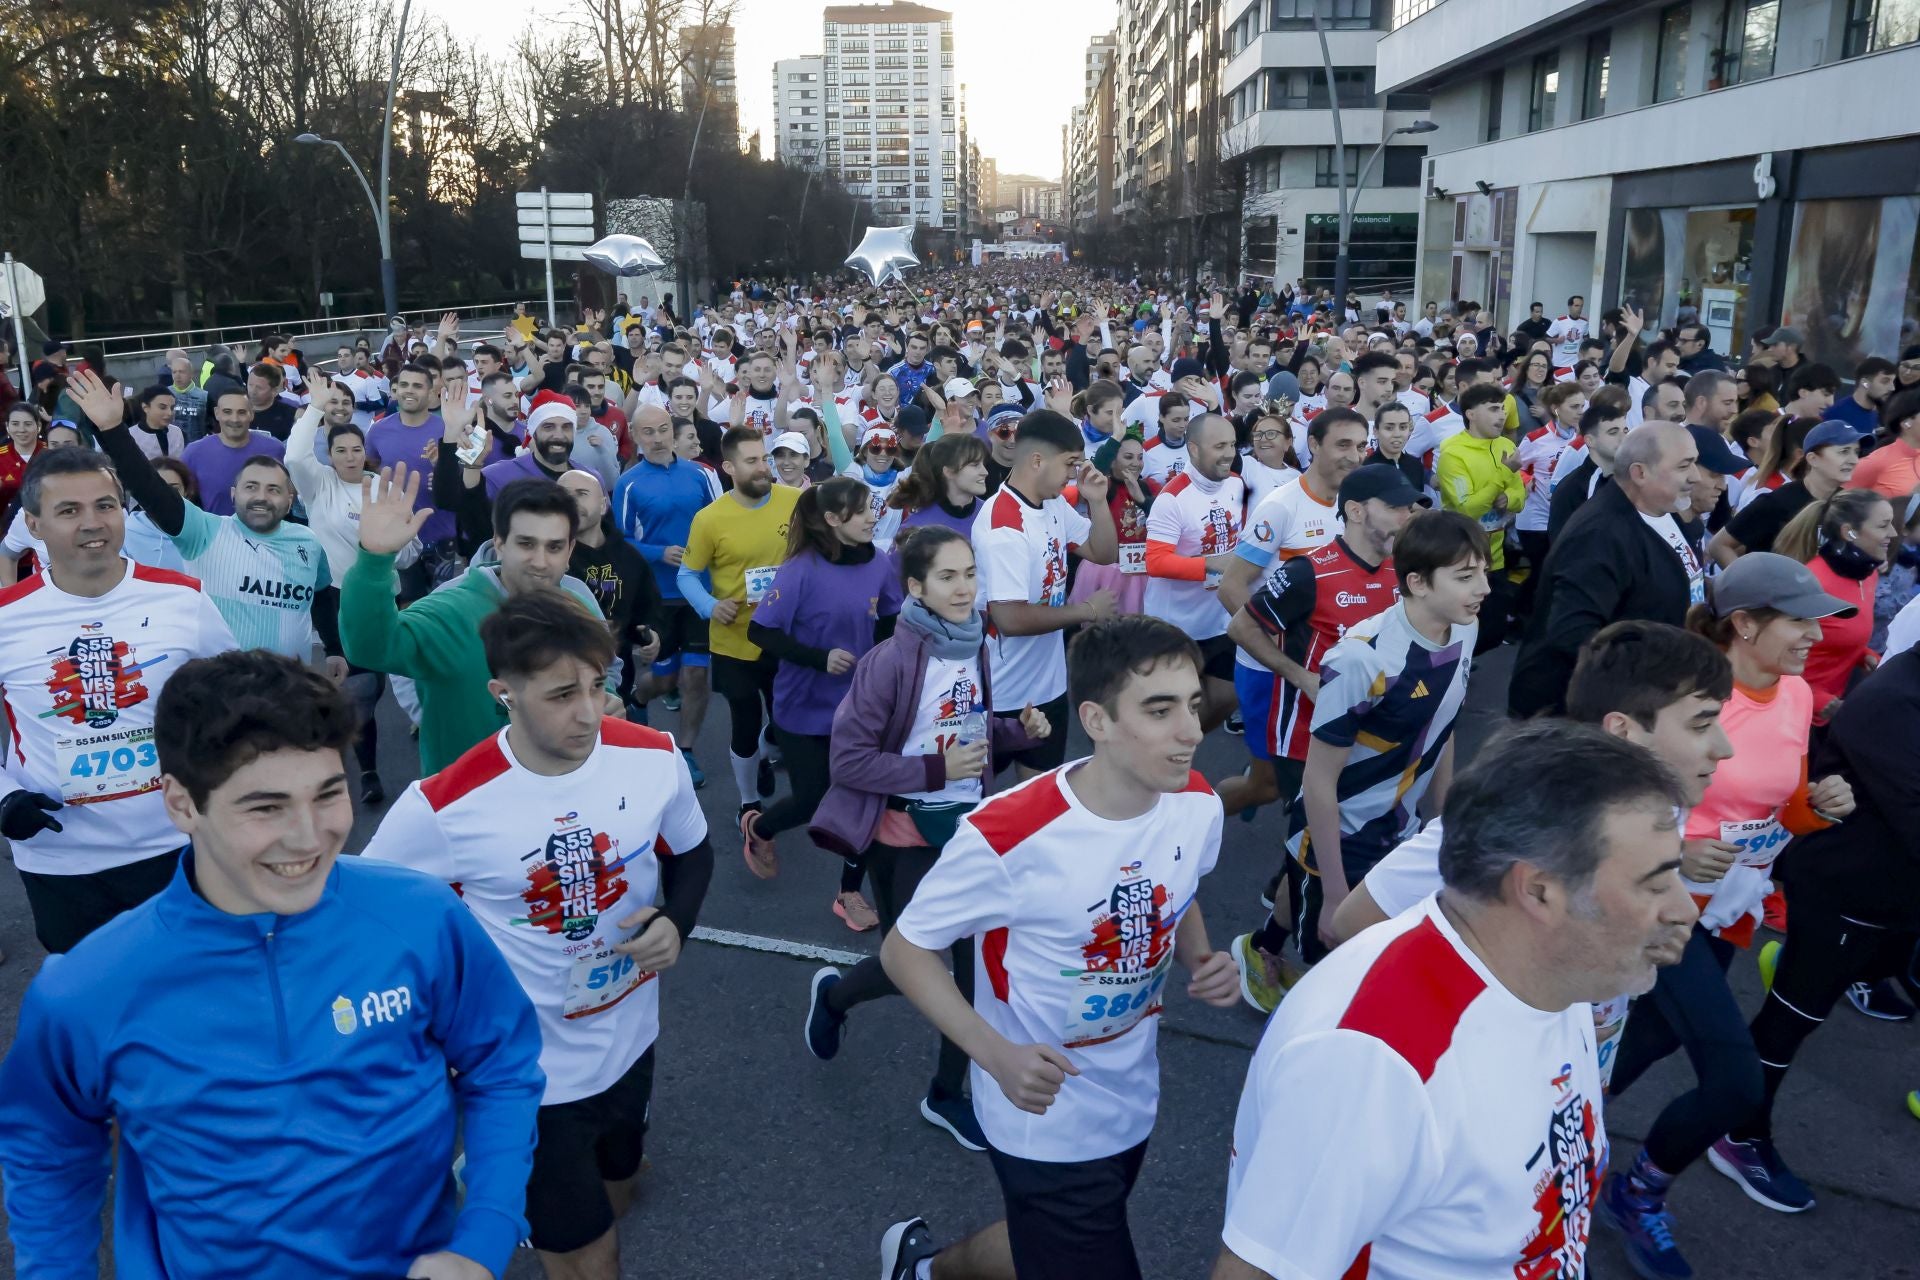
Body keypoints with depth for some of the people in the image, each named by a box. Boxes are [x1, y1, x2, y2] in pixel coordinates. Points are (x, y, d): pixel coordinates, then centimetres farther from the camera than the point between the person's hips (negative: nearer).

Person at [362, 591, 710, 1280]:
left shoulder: (654, 756, -15)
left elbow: (691, 852, 4)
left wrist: (675, 922, -15)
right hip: (528, 1071, -4)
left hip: (630, 1039, 4)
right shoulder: (442, 808, -24)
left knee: (613, 1202, 28)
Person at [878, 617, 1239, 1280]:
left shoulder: (1198, 805, -13)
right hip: (1045, 1118, -6)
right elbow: (904, 951, -17)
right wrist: (997, 1055, -29)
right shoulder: (1007, 835, -31)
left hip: (1133, 1097, 6)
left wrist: (1203, 962, -11)